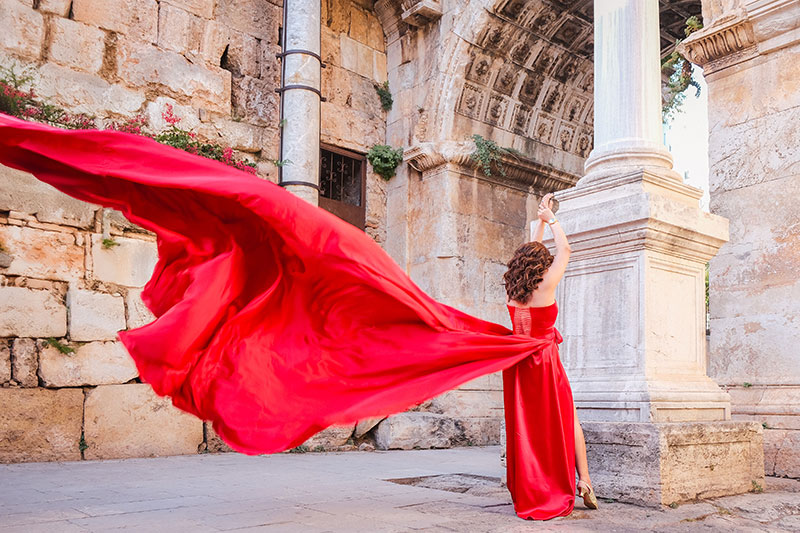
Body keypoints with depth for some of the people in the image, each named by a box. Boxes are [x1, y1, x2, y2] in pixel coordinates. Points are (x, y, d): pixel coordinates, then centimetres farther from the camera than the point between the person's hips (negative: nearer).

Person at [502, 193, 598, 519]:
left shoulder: (513, 290, 3)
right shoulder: (544, 287, -12)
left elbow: (531, 250, 18)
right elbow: (564, 250, 0)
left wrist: (541, 220, 24)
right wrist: (551, 219, 10)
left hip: (516, 363, 5)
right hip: (545, 362, -5)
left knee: (522, 426, 7)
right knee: (567, 422, 11)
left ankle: (527, 495, 12)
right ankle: (584, 483, 11)